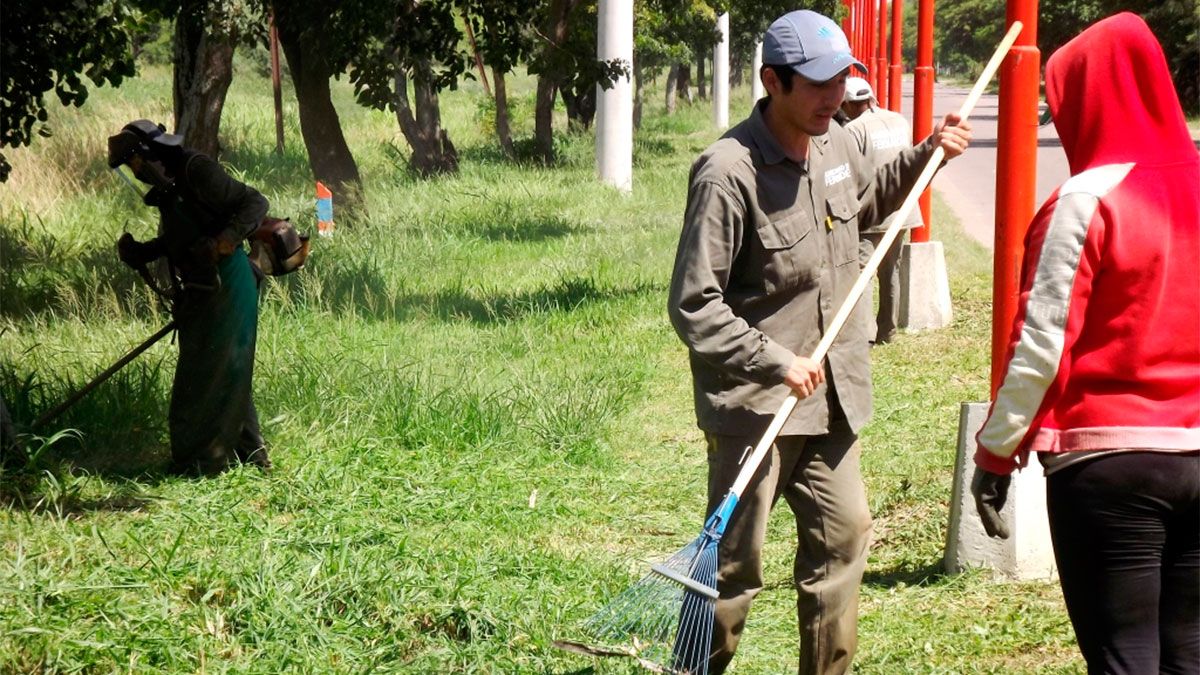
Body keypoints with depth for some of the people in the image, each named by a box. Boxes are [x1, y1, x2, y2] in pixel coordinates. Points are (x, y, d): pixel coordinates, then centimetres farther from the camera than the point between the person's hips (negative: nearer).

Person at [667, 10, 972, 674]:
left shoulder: (836, 145, 4)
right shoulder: (728, 173, -21)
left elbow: (865, 201, 30)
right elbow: (692, 305, -20)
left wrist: (926, 155, 16)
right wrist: (777, 363, -23)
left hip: (830, 394, 8)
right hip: (752, 403, -8)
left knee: (843, 535, 15)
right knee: (733, 566, -1)